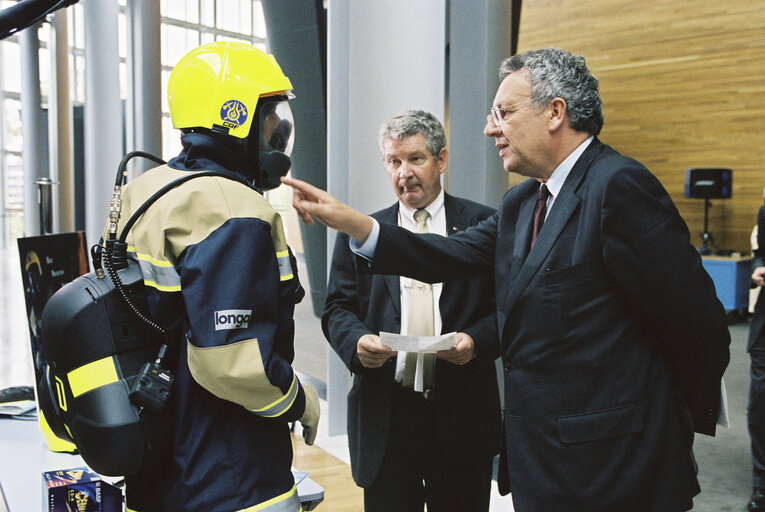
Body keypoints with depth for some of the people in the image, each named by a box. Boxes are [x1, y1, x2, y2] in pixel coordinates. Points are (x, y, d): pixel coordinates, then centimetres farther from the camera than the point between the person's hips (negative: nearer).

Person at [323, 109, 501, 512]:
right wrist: (357, 342, -15)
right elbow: (337, 309, 6)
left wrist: (476, 340, -18)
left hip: (462, 415, -1)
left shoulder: (483, 225, 3)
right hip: (384, 414, 1)